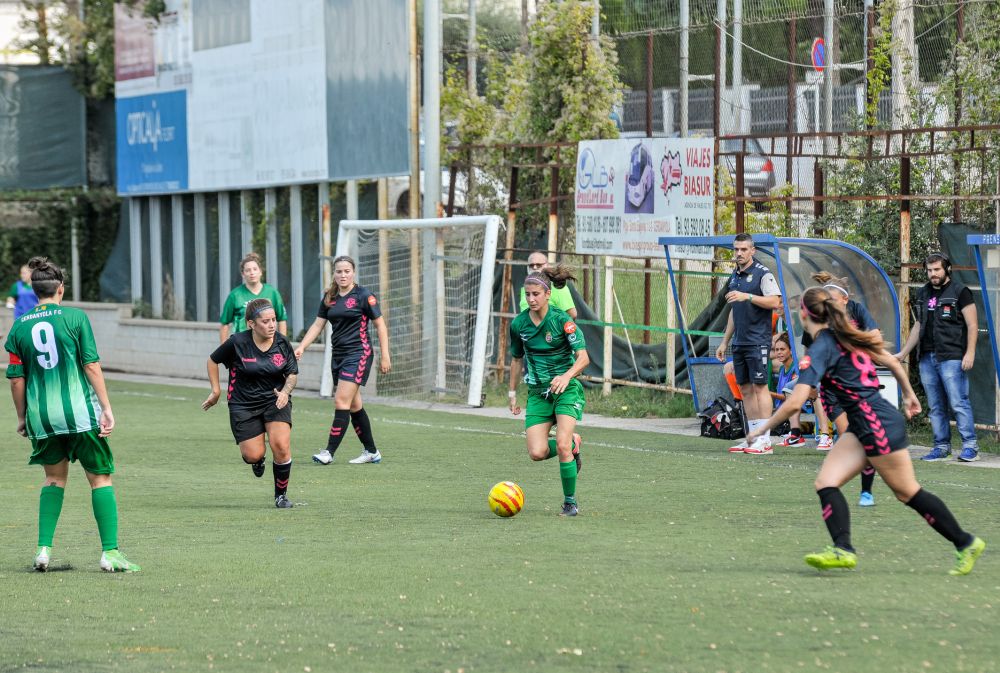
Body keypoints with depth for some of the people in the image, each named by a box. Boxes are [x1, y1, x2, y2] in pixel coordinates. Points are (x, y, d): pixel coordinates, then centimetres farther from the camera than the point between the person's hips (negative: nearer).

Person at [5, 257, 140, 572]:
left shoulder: (19, 327, 4)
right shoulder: (75, 317, -4)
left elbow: (16, 378, 6)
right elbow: (92, 366, -7)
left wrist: (22, 418, 18)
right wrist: (106, 409, -4)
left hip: (40, 416, 3)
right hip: (80, 412, -3)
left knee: (54, 478, 20)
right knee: (100, 478, 5)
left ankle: (44, 549, 9)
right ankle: (110, 552, -3)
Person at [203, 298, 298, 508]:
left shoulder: (282, 343, -7)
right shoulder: (237, 343, -14)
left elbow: (293, 373, 6)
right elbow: (213, 360, 3)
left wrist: (285, 392, -14)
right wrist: (216, 391, 6)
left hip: (275, 401, 1)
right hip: (243, 404, -1)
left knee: (281, 446, -19)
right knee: (254, 455, -9)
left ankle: (281, 495, 3)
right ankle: (257, 460, 33)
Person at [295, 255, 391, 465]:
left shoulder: (364, 296, -6)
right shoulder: (329, 298, 10)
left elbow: (380, 326, -4)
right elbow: (318, 324, 12)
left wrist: (385, 356, -8)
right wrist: (302, 347, -1)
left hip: (358, 354, -7)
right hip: (338, 354, 7)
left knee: (341, 402, -14)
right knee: (354, 405, 10)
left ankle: (330, 452, -15)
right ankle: (371, 451, 19)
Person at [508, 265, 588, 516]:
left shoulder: (561, 320, -13)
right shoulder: (519, 324, 0)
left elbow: (583, 357, -15)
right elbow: (516, 359, 16)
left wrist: (566, 376, -33)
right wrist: (512, 392, 17)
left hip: (566, 389, -4)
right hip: (538, 392, 4)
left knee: (562, 445, -21)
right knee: (537, 453, -11)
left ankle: (570, 502, -3)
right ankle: (573, 444, 23)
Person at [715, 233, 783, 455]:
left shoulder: (762, 274, -7)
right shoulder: (734, 276, 17)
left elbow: (775, 301, -18)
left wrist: (747, 296, -25)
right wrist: (724, 342, 23)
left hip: (758, 341, -8)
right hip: (739, 342, 8)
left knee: (759, 386, -9)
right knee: (745, 388, 6)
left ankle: (765, 440, -10)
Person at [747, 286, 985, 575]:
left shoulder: (819, 350, -15)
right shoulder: (848, 337, 11)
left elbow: (795, 402, -21)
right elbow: (892, 362, 19)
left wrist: (762, 429, -8)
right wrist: (909, 395, 33)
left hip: (878, 423, -10)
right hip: (862, 427, 10)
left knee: (907, 492, 3)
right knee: (826, 482, -3)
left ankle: (966, 543, 14)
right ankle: (843, 549, -17)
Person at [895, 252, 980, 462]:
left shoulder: (960, 292, -1)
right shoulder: (923, 294, 18)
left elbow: (972, 325, -4)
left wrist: (970, 353, -14)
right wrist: (902, 354, 22)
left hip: (951, 358, -7)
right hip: (927, 358, 7)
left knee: (958, 402, -11)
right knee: (935, 406, 6)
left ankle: (970, 446, -9)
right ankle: (942, 447, 11)